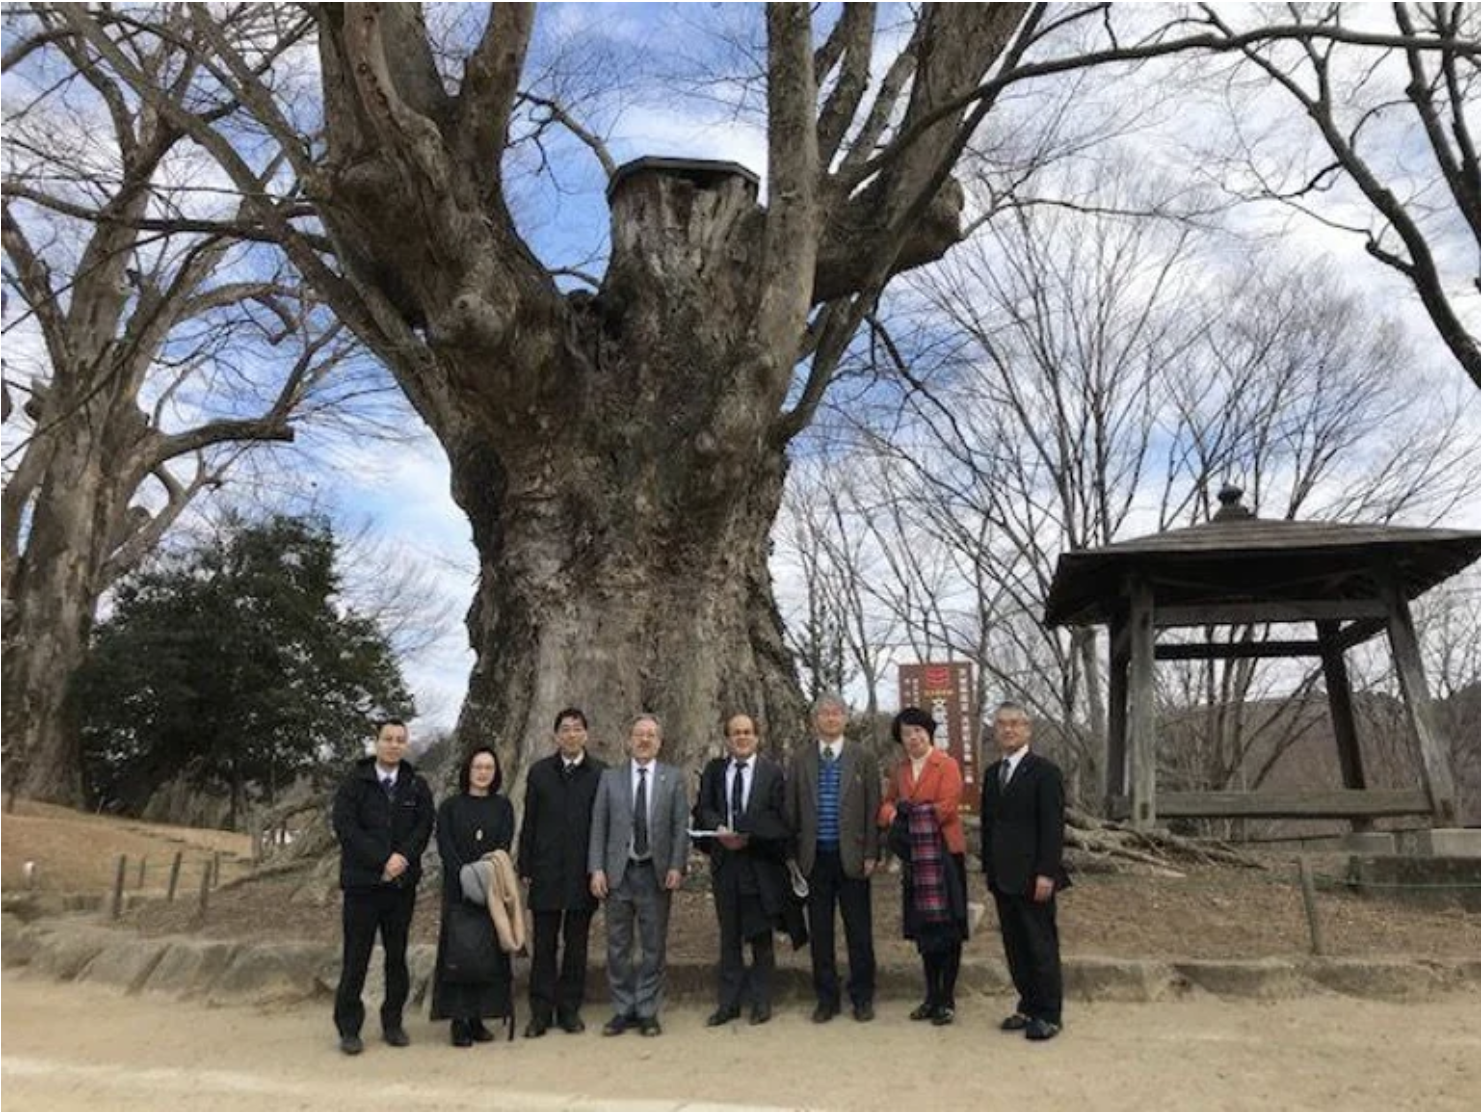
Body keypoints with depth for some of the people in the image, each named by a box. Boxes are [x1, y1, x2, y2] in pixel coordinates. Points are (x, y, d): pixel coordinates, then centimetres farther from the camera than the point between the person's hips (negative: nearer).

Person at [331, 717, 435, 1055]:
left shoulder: (417, 787, 7)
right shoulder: (354, 783, 0)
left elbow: (424, 827, 0)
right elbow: (344, 826, -9)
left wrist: (403, 857, -17)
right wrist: (382, 861, -15)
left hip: (403, 884, 3)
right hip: (362, 883, -2)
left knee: (397, 956, 10)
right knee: (356, 958, 2)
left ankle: (393, 1023, 20)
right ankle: (349, 1028, 12)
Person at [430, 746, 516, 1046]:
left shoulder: (503, 806, 10)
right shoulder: (450, 807, 6)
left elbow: (505, 844, -1)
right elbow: (445, 847, -3)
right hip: (458, 889, -1)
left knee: (490, 951, 0)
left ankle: (478, 1018, 7)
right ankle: (458, 1020, 2)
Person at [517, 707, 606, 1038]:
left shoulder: (600, 774, 0)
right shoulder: (539, 772, 5)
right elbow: (529, 823, 5)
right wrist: (525, 868, 2)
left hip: (583, 873, 0)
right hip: (546, 872, 1)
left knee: (576, 945, 9)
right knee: (543, 945, 5)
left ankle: (569, 1009, 20)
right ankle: (541, 1012, 14)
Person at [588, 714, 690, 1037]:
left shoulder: (674, 779, 3)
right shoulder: (610, 778, 5)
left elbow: (680, 827, 1)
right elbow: (598, 827, 3)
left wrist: (676, 867, -9)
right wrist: (596, 869, -4)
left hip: (656, 873, -1)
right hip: (618, 872, 1)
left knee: (653, 947, 6)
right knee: (618, 947, 8)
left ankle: (648, 1011, 18)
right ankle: (623, 1010, 20)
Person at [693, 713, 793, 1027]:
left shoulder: (773, 772, -2)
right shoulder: (714, 770, 8)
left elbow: (780, 818, -6)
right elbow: (703, 808, 5)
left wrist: (747, 836, -15)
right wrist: (719, 828, -14)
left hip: (760, 862, -3)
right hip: (725, 860, 3)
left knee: (761, 936, 7)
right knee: (729, 936, 10)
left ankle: (761, 1001, 19)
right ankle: (728, 1003, 18)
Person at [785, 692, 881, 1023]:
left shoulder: (863, 757, 2)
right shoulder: (800, 759, 6)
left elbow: (873, 808, 0)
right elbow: (792, 809, 7)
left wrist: (871, 853, -5)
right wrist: (794, 854, 2)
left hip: (851, 856, -1)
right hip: (815, 857, 2)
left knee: (859, 931, 5)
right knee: (820, 932, 8)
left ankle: (862, 997, 19)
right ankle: (826, 998, 20)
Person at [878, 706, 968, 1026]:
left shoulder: (946, 765, -7)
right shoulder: (900, 769, 12)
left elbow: (947, 807, -15)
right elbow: (888, 802, 17)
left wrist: (912, 815, -9)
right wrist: (892, 815, -5)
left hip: (943, 853, -6)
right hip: (914, 856, 6)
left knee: (947, 927, 0)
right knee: (923, 927, 11)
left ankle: (947, 999, 9)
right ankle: (931, 996, 22)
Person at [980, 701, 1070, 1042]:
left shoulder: (1045, 771, -8)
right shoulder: (992, 773, 13)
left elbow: (1053, 827, -12)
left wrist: (1046, 873, -17)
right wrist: (988, 867, 11)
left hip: (1032, 877, -6)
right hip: (1003, 877, 6)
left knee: (1041, 946, 2)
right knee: (1015, 946, 11)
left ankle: (1049, 1015, 12)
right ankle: (1028, 1007, 21)